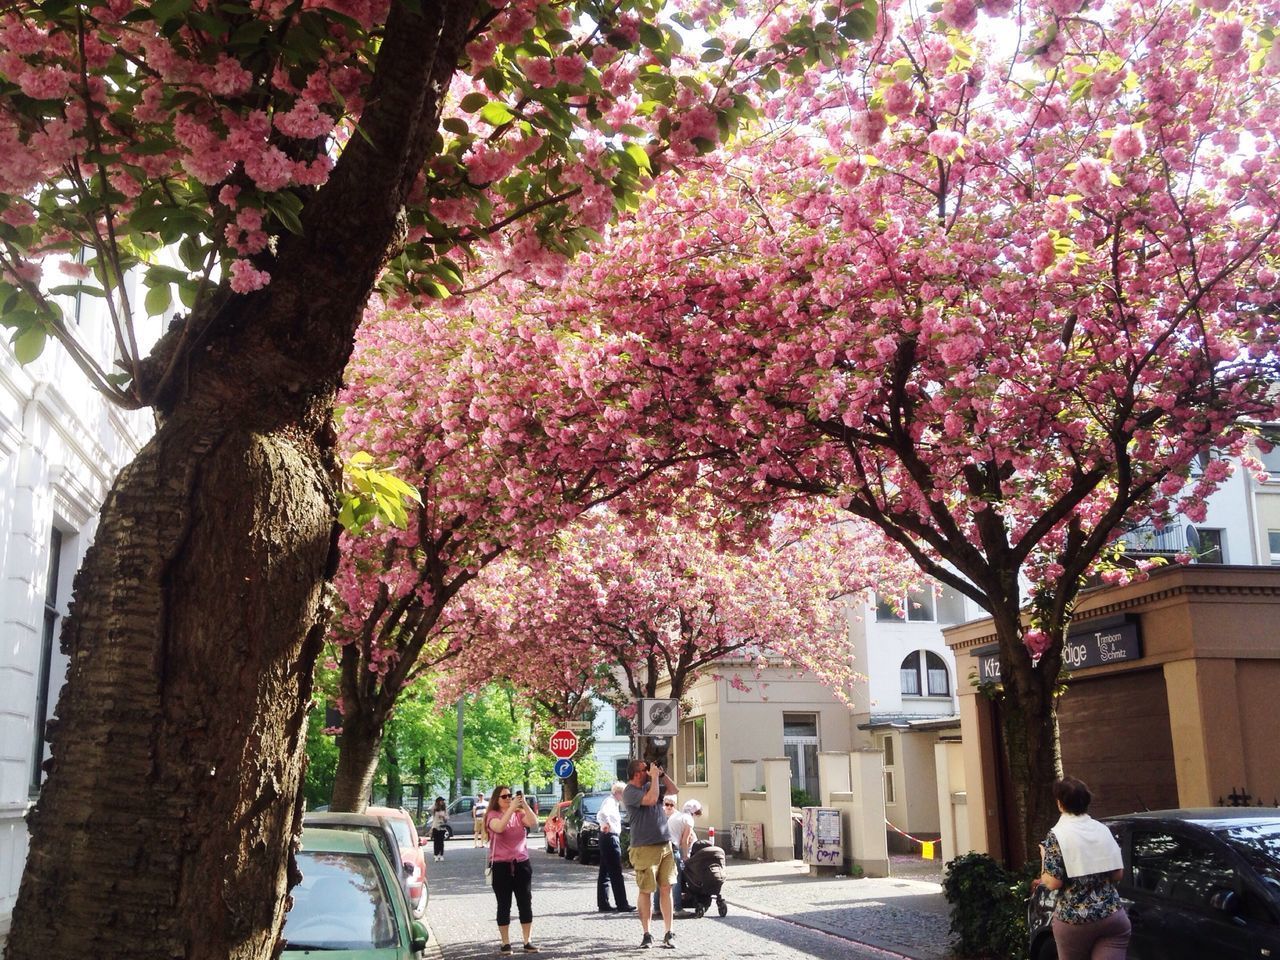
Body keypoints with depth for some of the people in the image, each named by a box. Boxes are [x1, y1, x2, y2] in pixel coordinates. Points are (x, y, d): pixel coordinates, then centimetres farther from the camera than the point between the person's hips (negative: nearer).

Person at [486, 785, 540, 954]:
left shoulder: (519, 814, 6)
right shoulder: (493, 815, -3)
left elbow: (534, 823, -12)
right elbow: (499, 827, -25)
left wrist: (524, 804, -19)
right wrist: (511, 807, -27)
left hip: (522, 864, 3)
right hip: (501, 865, -3)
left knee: (525, 904, 4)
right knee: (504, 906, 2)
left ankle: (527, 942, 11)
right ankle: (505, 943, 9)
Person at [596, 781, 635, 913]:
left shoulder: (612, 802, 16)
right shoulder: (610, 801, -14)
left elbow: (600, 816, 27)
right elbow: (603, 813, -35)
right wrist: (608, 824, -26)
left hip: (607, 838, 10)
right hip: (611, 838, -10)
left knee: (605, 873, 11)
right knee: (616, 873, -6)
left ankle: (603, 904, 14)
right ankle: (622, 905, -4)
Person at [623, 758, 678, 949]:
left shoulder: (650, 785, 13)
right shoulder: (630, 792, -10)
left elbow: (673, 790, 20)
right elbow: (652, 799, -25)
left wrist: (662, 773, 7)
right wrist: (655, 777, -14)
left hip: (665, 845, 6)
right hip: (645, 848, -6)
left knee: (666, 889, 4)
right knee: (645, 891, 1)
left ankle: (668, 934, 8)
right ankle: (646, 935, 10)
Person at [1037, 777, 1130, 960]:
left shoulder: (1057, 836, -9)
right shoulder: (1103, 830, 5)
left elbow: (1053, 883, -12)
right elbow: (1118, 874, 8)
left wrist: (1044, 858, 5)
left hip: (1073, 920, -3)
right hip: (1112, 915, 3)